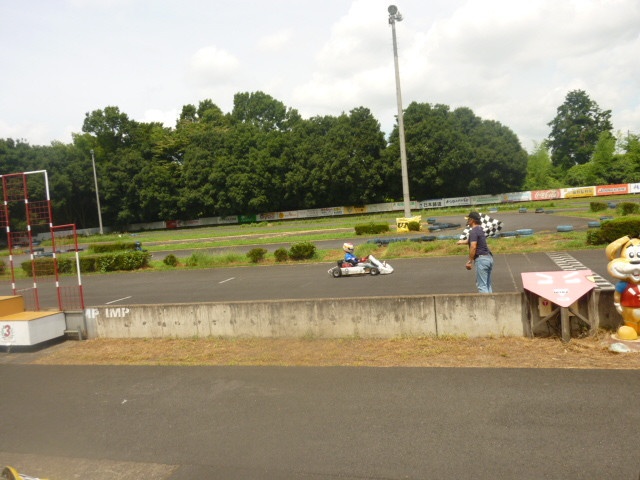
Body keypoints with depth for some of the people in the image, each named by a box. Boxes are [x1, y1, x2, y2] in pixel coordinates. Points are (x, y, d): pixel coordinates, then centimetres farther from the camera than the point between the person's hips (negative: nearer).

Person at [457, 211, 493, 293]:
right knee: (487, 284, 15)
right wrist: (463, 241, 50)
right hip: (489, 258, 10)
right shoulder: (480, 229, 16)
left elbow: (473, 247, -22)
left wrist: (470, 261, -19)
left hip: (481, 259, -10)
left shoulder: (473, 231, -13)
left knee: (481, 285, -7)